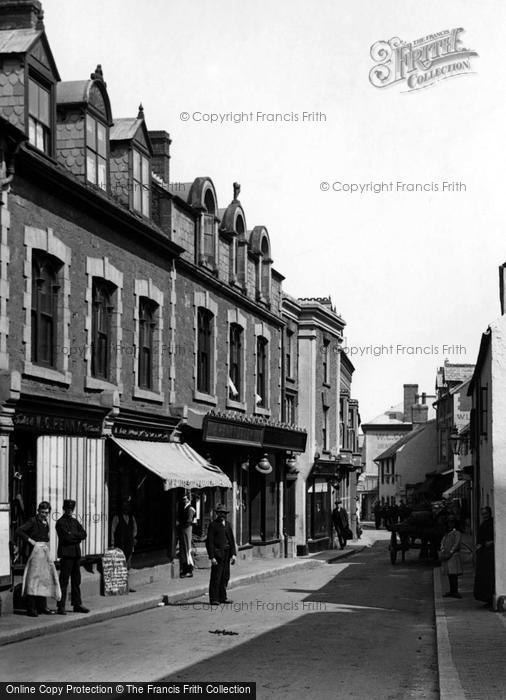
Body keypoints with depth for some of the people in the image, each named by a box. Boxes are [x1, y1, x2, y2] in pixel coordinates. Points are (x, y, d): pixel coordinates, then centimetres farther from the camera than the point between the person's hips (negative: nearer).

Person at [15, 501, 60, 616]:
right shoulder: (33, 521, -7)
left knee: (44, 578, 11)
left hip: (44, 551, 8)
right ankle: (31, 608, -9)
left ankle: (42, 607, 19)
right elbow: (18, 531, -14)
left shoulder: (45, 523, 15)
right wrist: (30, 540, -16)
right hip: (35, 550, -8)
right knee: (33, 577, -9)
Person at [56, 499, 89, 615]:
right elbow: (67, 537, -16)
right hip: (66, 554, -7)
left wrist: (73, 535, -7)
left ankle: (77, 604, 16)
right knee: (64, 581, -7)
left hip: (76, 553, 7)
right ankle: (61, 607, -5)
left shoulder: (75, 521, 18)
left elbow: (84, 534, 8)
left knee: (76, 580, 10)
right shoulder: (60, 522, -5)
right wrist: (77, 536, -4)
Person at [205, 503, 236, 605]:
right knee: (216, 577, -5)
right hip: (217, 553, -6)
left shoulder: (227, 525, 16)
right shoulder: (213, 525, -4)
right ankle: (214, 599, -1)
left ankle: (222, 597, 18)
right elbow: (209, 542, -8)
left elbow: (232, 540, 17)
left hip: (227, 554, 7)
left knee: (225, 577, 9)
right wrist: (212, 557, -14)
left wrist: (233, 554, 7)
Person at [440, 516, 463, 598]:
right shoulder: (446, 535, 22)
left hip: (454, 556, -6)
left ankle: (455, 591, -13)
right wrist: (443, 552, -6)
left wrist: (450, 553, -15)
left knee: (454, 574, -12)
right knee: (449, 575, 6)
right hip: (446, 557, 6)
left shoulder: (457, 533, 2)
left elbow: (456, 544, -8)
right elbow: (442, 543, 12)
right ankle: (452, 591, 10)